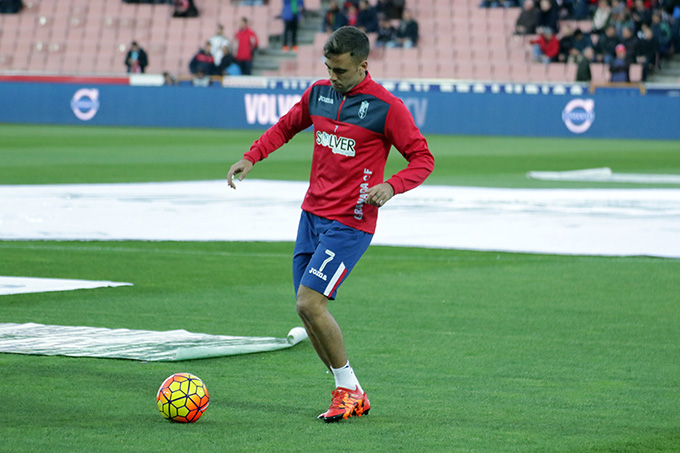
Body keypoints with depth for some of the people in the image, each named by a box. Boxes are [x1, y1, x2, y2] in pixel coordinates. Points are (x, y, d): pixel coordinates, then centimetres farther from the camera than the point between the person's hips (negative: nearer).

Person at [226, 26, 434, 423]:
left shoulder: (387, 106, -12)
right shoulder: (319, 93, 7)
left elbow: (423, 158, -7)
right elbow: (287, 126, 24)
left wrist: (391, 186, -25)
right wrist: (251, 157, 9)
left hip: (350, 223, -7)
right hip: (312, 213, 7)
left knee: (310, 303, -17)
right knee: (308, 311, 6)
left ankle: (347, 388, 0)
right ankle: (353, 397, 16)